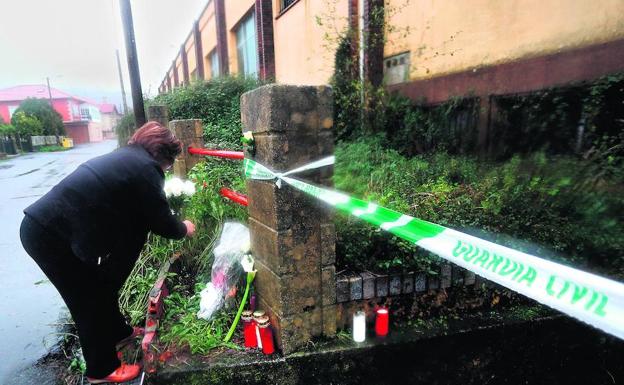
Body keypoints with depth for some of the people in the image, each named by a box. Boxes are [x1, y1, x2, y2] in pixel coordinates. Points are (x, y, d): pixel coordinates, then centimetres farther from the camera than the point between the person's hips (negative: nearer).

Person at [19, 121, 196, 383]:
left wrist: (172, 225, 23)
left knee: (103, 284, 23)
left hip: (43, 224, 9)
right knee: (89, 300, 7)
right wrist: (184, 229, 10)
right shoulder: (145, 168, -17)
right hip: (50, 237, -9)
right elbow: (162, 222, -10)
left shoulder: (125, 158, 12)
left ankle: (118, 332, 45)